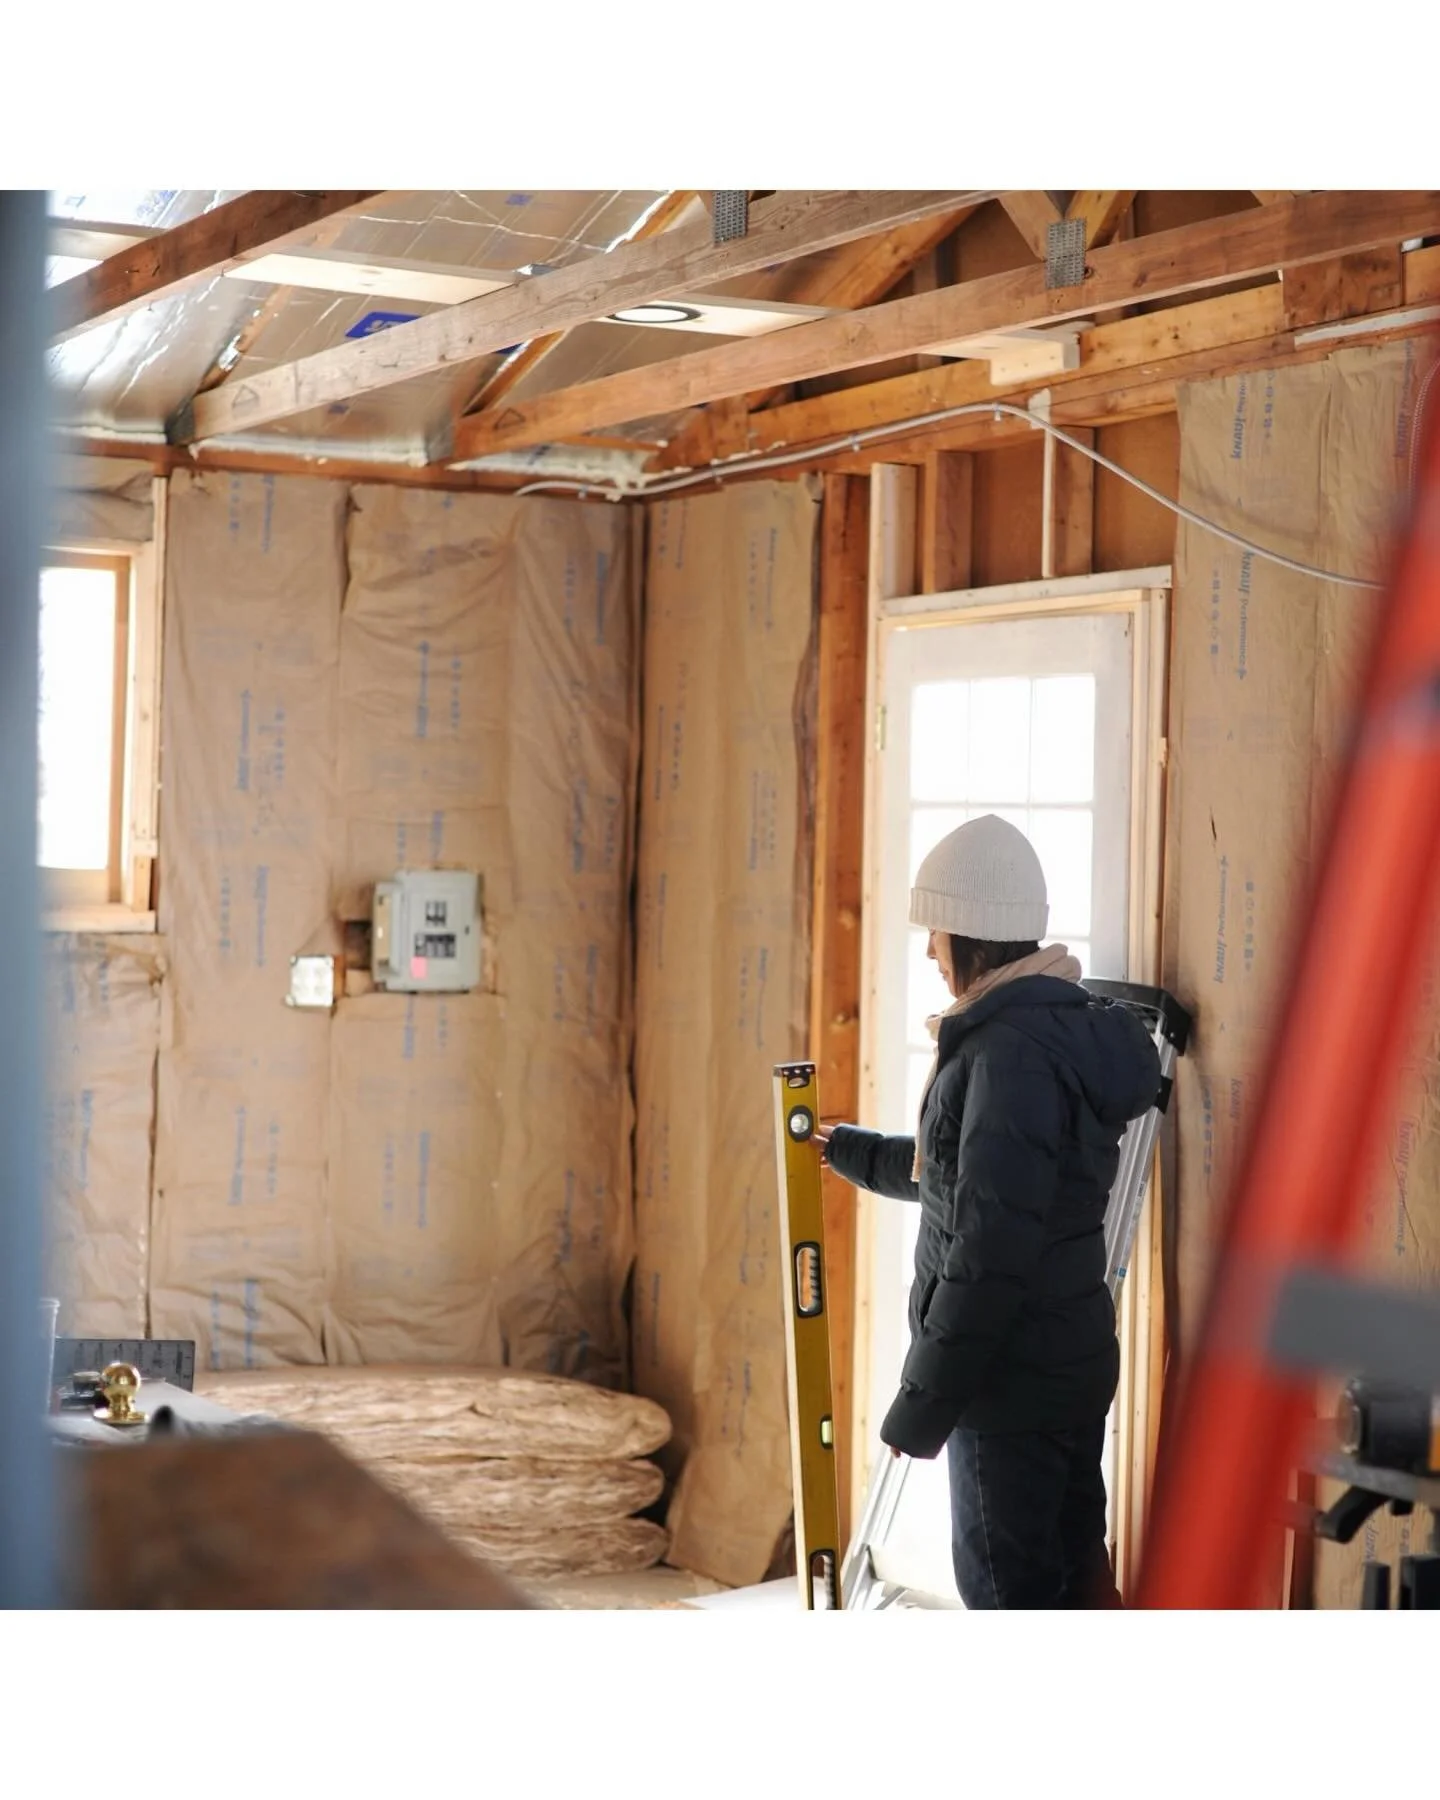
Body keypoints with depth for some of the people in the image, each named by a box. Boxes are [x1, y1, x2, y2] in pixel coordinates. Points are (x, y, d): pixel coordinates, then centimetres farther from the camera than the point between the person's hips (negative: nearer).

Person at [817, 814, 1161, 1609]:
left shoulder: (1013, 1056, -22)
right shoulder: (1066, 1031, 11)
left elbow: (990, 1252, -26)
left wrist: (922, 1403, -21)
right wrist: (853, 1153, 37)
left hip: (1014, 1377, -10)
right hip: (1068, 1357, 10)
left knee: (1007, 1588, 0)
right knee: (1070, 1567, 17)